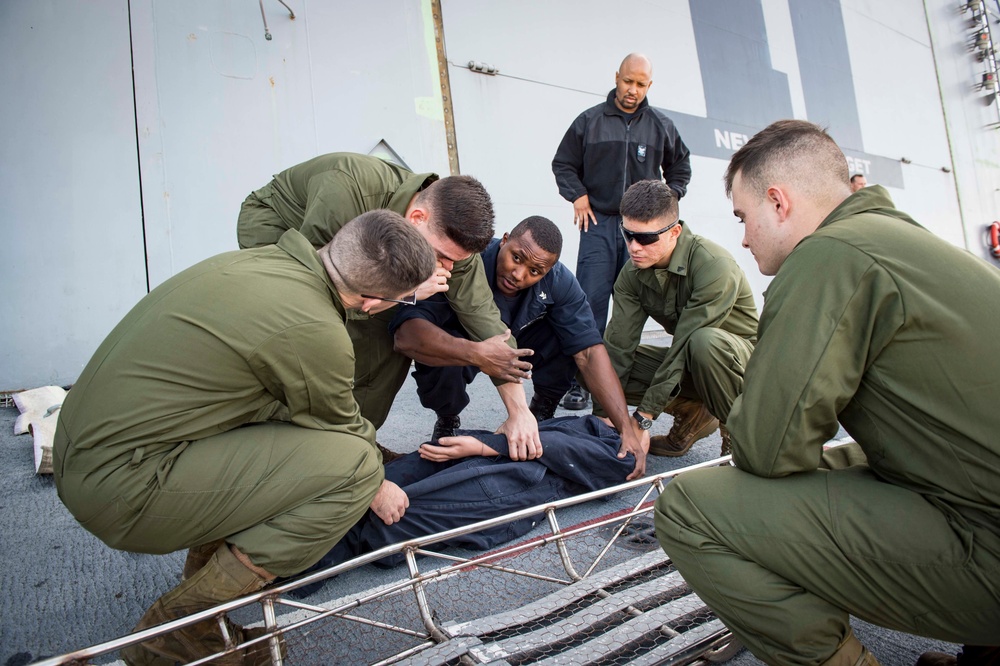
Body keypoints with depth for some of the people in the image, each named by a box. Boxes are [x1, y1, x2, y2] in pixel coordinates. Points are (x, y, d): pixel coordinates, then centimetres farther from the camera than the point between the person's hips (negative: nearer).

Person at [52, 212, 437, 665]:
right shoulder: (314, 333, -22)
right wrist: (377, 489, 17)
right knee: (354, 466, -16)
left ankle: (206, 570, 21)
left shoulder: (259, 259, 4)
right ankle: (177, 627, -2)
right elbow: (342, 431, -3)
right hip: (122, 488, -9)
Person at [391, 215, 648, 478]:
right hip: (462, 347, -2)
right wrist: (477, 354, -64)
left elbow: (589, 350, -27)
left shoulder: (558, 280, -24)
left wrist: (627, 428, -34)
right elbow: (406, 334, -48)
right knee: (441, 367, -36)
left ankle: (542, 411, 2)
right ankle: (448, 421, -1)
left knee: (570, 333, -24)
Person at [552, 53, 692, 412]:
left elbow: (680, 166, 26)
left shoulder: (661, 126, 13)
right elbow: (563, 163, 15)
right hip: (599, 223, -2)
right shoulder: (589, 121, 8)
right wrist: (578, 196, 1)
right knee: (590, 301, -10)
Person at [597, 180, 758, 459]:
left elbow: (686, 343, -30)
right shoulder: (633, 273, -10)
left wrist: (644, 417, -30)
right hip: (687, 359, 5)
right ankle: (694, 414, 3)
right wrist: (602, 416, -21)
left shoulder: (713, 265, -28)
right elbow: (618, 345, -14)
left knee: (704, 341, -40)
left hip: (743, 355, -5)